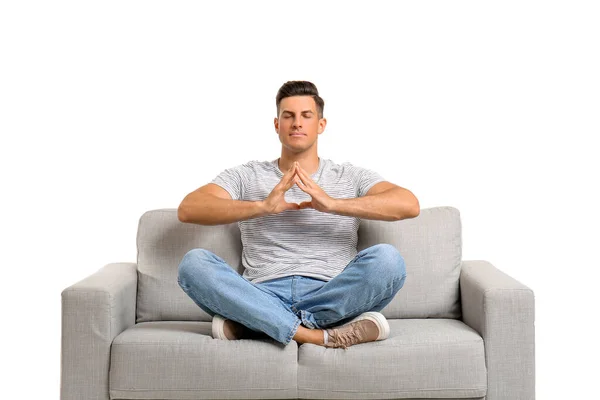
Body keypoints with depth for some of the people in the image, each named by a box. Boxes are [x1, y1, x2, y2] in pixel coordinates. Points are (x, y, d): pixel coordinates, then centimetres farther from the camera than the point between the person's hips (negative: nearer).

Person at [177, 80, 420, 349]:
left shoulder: (350, 177, 15)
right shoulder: (246, 176, 16)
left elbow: (409, 205, -2)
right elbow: (187, 210, 0)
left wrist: (333, 204, -15)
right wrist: (262, 207, -15)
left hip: (331, 300, 0)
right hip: (264, 296, 0)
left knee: (386, 258, -29)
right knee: (194, 262, -25)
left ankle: (249, 324, -24)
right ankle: (318, 336, -33)